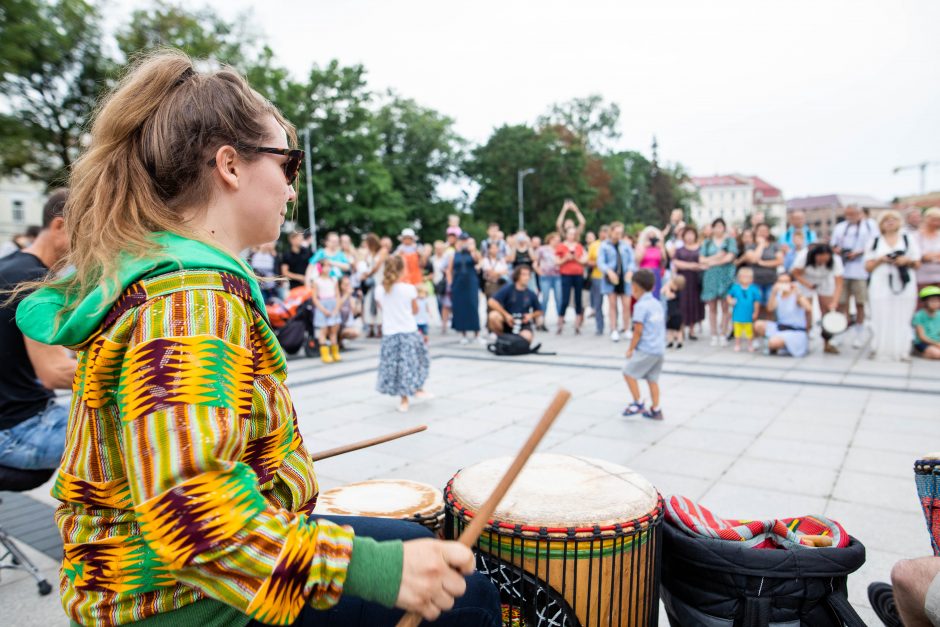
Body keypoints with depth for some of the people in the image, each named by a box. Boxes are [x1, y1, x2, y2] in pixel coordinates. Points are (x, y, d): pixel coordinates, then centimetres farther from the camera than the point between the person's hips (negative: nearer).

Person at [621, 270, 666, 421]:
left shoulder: (641, 305, -11)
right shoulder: (657, 304, 14)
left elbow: (638, 330, -15)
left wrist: (631, 349, -6)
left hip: (646, 350, -8)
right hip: (660, 349, 8)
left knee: (628, 373, 4)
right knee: (652, 379, 13)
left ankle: (638, 404, 5)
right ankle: (655, 410, 15)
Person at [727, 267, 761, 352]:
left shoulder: (754, 289, -6)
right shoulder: (735, 287, -2)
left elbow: (757, 302, -1)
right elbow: (729, 296, 12)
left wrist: (755, 312, -2)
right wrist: (730, 301, -9)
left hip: (748, 316, -1)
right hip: (737, 315, 1)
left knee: (749, 332, 8)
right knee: (737, 331, 8)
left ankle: (750, 345, 22)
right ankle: (737, 345, 21)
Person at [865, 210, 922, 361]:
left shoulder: (909, 239, 14)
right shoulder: (874, 241, 11)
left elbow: (917, 264, 13)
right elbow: (868, 267, 8)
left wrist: (907, 260, -8)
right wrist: (880, 259, -10)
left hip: (904, 285, 1)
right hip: (881, 286, -1)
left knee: (902, 318, -3)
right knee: (881, 319, -5)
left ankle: (902, 351, 2)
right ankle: (879, 350, 1)